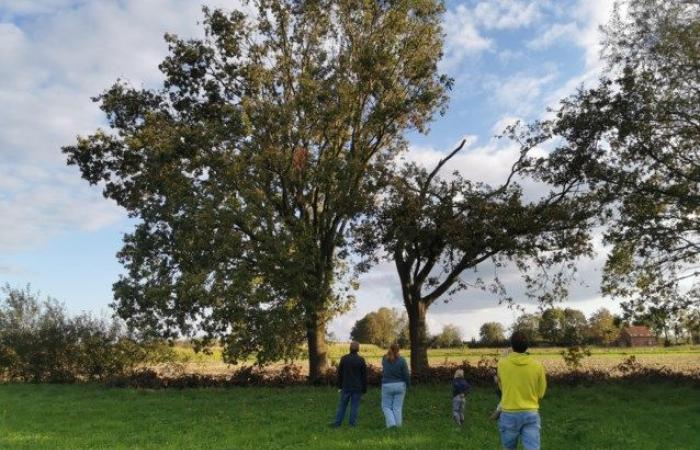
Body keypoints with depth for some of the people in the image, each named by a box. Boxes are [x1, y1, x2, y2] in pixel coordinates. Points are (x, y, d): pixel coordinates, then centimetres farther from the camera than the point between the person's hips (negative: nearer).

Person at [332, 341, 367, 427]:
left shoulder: (344, 359, -2)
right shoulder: (361, 360, -7)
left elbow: (339, 373, 2)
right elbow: (364, 376, -3)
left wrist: (339, 386, 10)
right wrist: (364, 389, 6)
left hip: (346, 387, 2)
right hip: (357, 388, -2)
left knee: (342, 405, 10)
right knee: (354, 406, 5)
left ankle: (337, 423, 11)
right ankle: (352, 423, 6)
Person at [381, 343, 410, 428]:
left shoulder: (384, 359, -3)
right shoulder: (401, 360, -10)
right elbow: (406, 374, -7)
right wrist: (408, 384, 9)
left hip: (387, 386, 0)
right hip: (400, 385, 0)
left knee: (386, 407, 10)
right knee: (398, 407, 8)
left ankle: (391, 423, -6)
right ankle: (398, 425, 9)